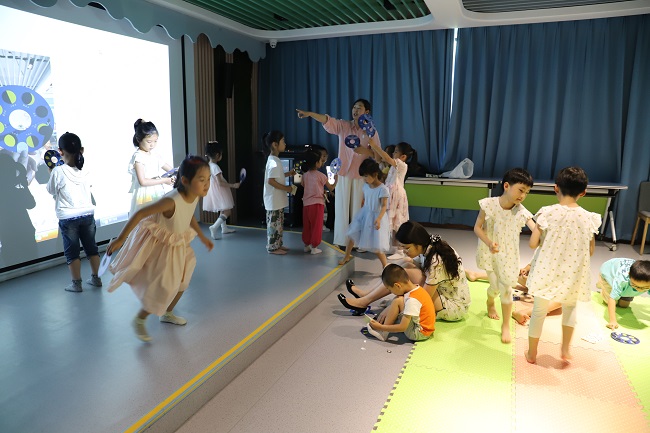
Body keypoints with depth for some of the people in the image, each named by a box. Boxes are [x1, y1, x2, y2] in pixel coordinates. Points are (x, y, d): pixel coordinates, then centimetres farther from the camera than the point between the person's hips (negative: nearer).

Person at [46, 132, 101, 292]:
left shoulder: (58, 172, -13)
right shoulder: (85, 171, -1)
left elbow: (51, 190, 2)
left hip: (68, 218, -4)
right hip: (87, 214, 4)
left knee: (71, 251, 7)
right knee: (91, 247, 14)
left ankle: (76, 283, 12)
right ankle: (95, 278, 21)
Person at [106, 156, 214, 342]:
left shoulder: (194, 196, -14)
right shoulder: (171, 201, -38)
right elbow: (139, 214, -32)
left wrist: (202, 237, 16)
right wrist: (120, 239, -29)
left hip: (176, 244, 8)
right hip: (157, 244, -8)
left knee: (181, 280, 18)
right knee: (164, 287, -4)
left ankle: (167, 313, 43)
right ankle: (139, 319, 21)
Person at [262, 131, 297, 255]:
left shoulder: (274, 160, 11)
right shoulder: (273, 162, -21)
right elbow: (271, 181, -25)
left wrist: (287, 174, 12)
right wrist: (286, 188, -20)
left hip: (278, 199, 10)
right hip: (274, 199, -10)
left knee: (278, 223, 17)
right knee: (274, 223, -2)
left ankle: (277, 244, 26)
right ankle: (272, 247, 7)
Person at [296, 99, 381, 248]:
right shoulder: (343, 125, 2)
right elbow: (328, 121, -16)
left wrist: (362, 150, -11)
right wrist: (310, 114, -30)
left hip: (361, 175, -1)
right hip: (343, 173, 1)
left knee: (358, 209, 4)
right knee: (342, 208, 5)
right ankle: (343, 240, 15)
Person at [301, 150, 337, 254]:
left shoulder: (305, 175, 5)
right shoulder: (321, 175, -8)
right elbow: (331, 188, 0)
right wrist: (336, 180, 14)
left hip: (306, 203, 5)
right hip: (317, 203, -5)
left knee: (307, 226, 13)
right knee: (316, 226, 4)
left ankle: (307, 245, 22)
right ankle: (314, 247, 6)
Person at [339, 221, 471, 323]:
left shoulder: (436, 261, -28)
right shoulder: (429, 248, -4)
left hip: (455, 308, -9)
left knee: (406, 273, -19)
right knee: (409, 266, -2)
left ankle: (364, 301, -6)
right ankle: (366, 295, 5)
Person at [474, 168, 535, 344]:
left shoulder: (522, 212, -12)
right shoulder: (489, 204, -16)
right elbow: (477, 227, -10)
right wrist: (489, 243, -25)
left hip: (508, 255, 1)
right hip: (490, 253, -1)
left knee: (506, 288, 0)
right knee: (495, 285, 0)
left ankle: (506, 326, 20)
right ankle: (490, 303, 40)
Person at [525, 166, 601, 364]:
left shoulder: (548, 213, -15)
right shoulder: (589, 218, -8)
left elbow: (533, 243, -14)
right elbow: (590, 251, 0)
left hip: (547, 272, -2)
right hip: (573, 275, 2)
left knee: (539, 311, 14)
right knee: (569, 308, 28)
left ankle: (532, 353, 26)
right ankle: (565, 350, 31)